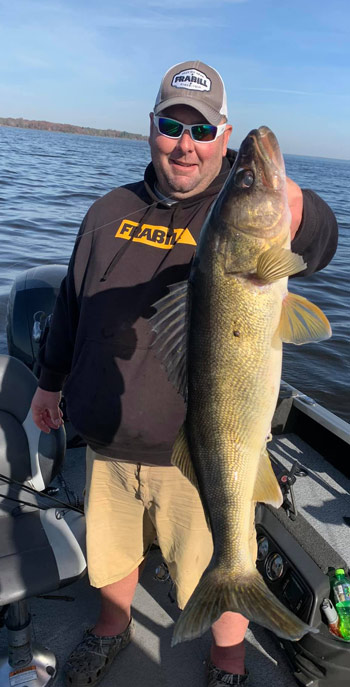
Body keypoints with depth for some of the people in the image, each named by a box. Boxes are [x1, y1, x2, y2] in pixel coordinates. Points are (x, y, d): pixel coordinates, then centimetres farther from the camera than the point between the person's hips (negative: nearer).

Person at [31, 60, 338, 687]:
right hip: (106, 442, 5)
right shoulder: (111, 211, 5)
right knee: (113, 545, 26)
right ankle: (114, 622, 58)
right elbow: (71, 300, 13)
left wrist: (298, 216, -56)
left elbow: (318, 242, -33)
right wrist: (51, 378, 19)